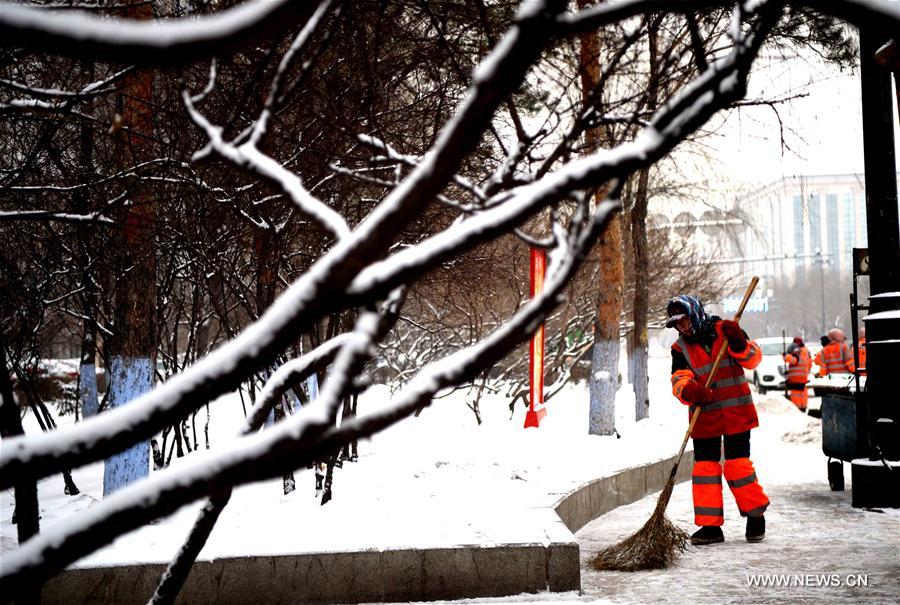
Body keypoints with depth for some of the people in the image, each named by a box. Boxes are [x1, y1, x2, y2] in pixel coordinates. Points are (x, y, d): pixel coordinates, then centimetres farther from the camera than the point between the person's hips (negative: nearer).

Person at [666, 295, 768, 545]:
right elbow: (679, 380, -9)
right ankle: (710, 525, 9)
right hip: (705, 417, 3)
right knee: (705, 466, 2)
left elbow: (753, 359, -3)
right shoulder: (680, 348, 4)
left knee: (737, 464, -3)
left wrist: (739, 343, -23)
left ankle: (756, 515, 17)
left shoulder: (724, 330, -1)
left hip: (736, 412, -3)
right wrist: (690, 390, -31)